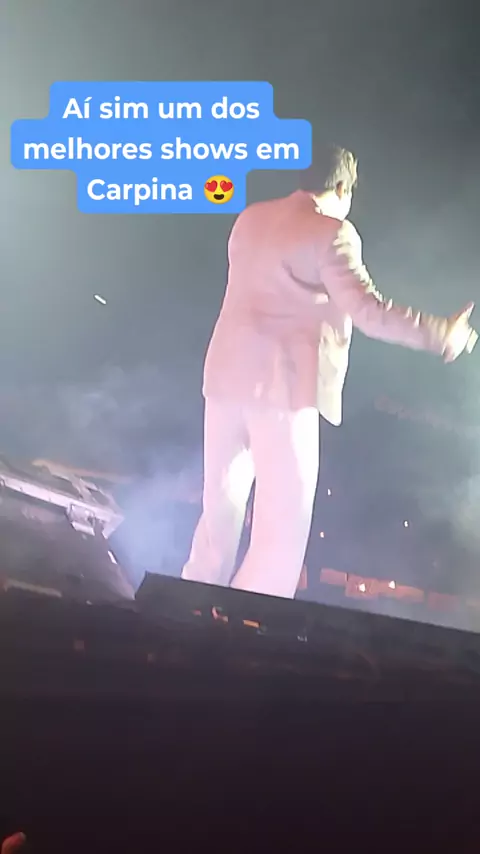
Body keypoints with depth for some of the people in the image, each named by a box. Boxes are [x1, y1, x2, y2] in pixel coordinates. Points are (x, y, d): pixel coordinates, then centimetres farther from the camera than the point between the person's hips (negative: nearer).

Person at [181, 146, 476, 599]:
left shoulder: (250, 217, 14)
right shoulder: (332, 233, -8)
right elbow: (368, 310, -14)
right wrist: (441, 335, -6)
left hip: (226, 374, 8)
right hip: (283, 383, -7)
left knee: (220, 509, 17)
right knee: (282, 526, 0)